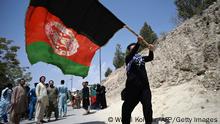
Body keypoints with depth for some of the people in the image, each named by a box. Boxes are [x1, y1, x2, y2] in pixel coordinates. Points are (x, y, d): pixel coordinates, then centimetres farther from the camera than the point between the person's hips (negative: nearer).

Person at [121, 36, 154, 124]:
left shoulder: (141, 58, 19)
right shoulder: (128, 58, 4)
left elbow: (150, 58, 8)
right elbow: (133, 53, -16)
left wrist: (151, 50, -13)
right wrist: (138, 43, -31)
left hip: (144, 86, 4)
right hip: (132, 87, -4)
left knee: (148, 108, 0)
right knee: (126, 108, 2)